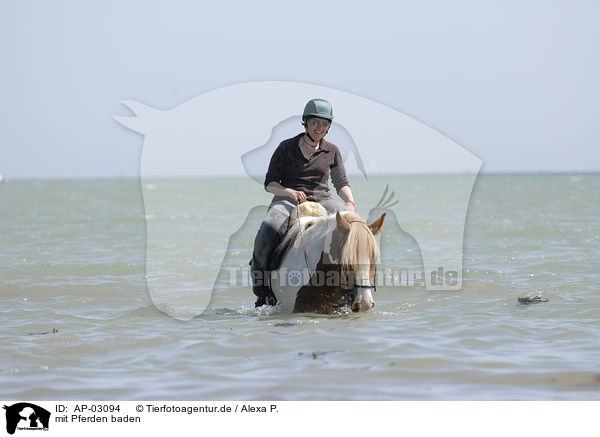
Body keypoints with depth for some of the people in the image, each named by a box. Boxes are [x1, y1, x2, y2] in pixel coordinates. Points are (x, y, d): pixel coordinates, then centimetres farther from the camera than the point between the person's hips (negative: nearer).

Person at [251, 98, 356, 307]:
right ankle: (263, 293, -22)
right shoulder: (286, 147, 7)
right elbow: (270, 183, 5)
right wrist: (290, 193, -15)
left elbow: (341, 183, 13)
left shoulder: (332, 151, 14)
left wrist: (350, 202, -9)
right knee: (267, 232, -32)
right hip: (287, 201, -2)